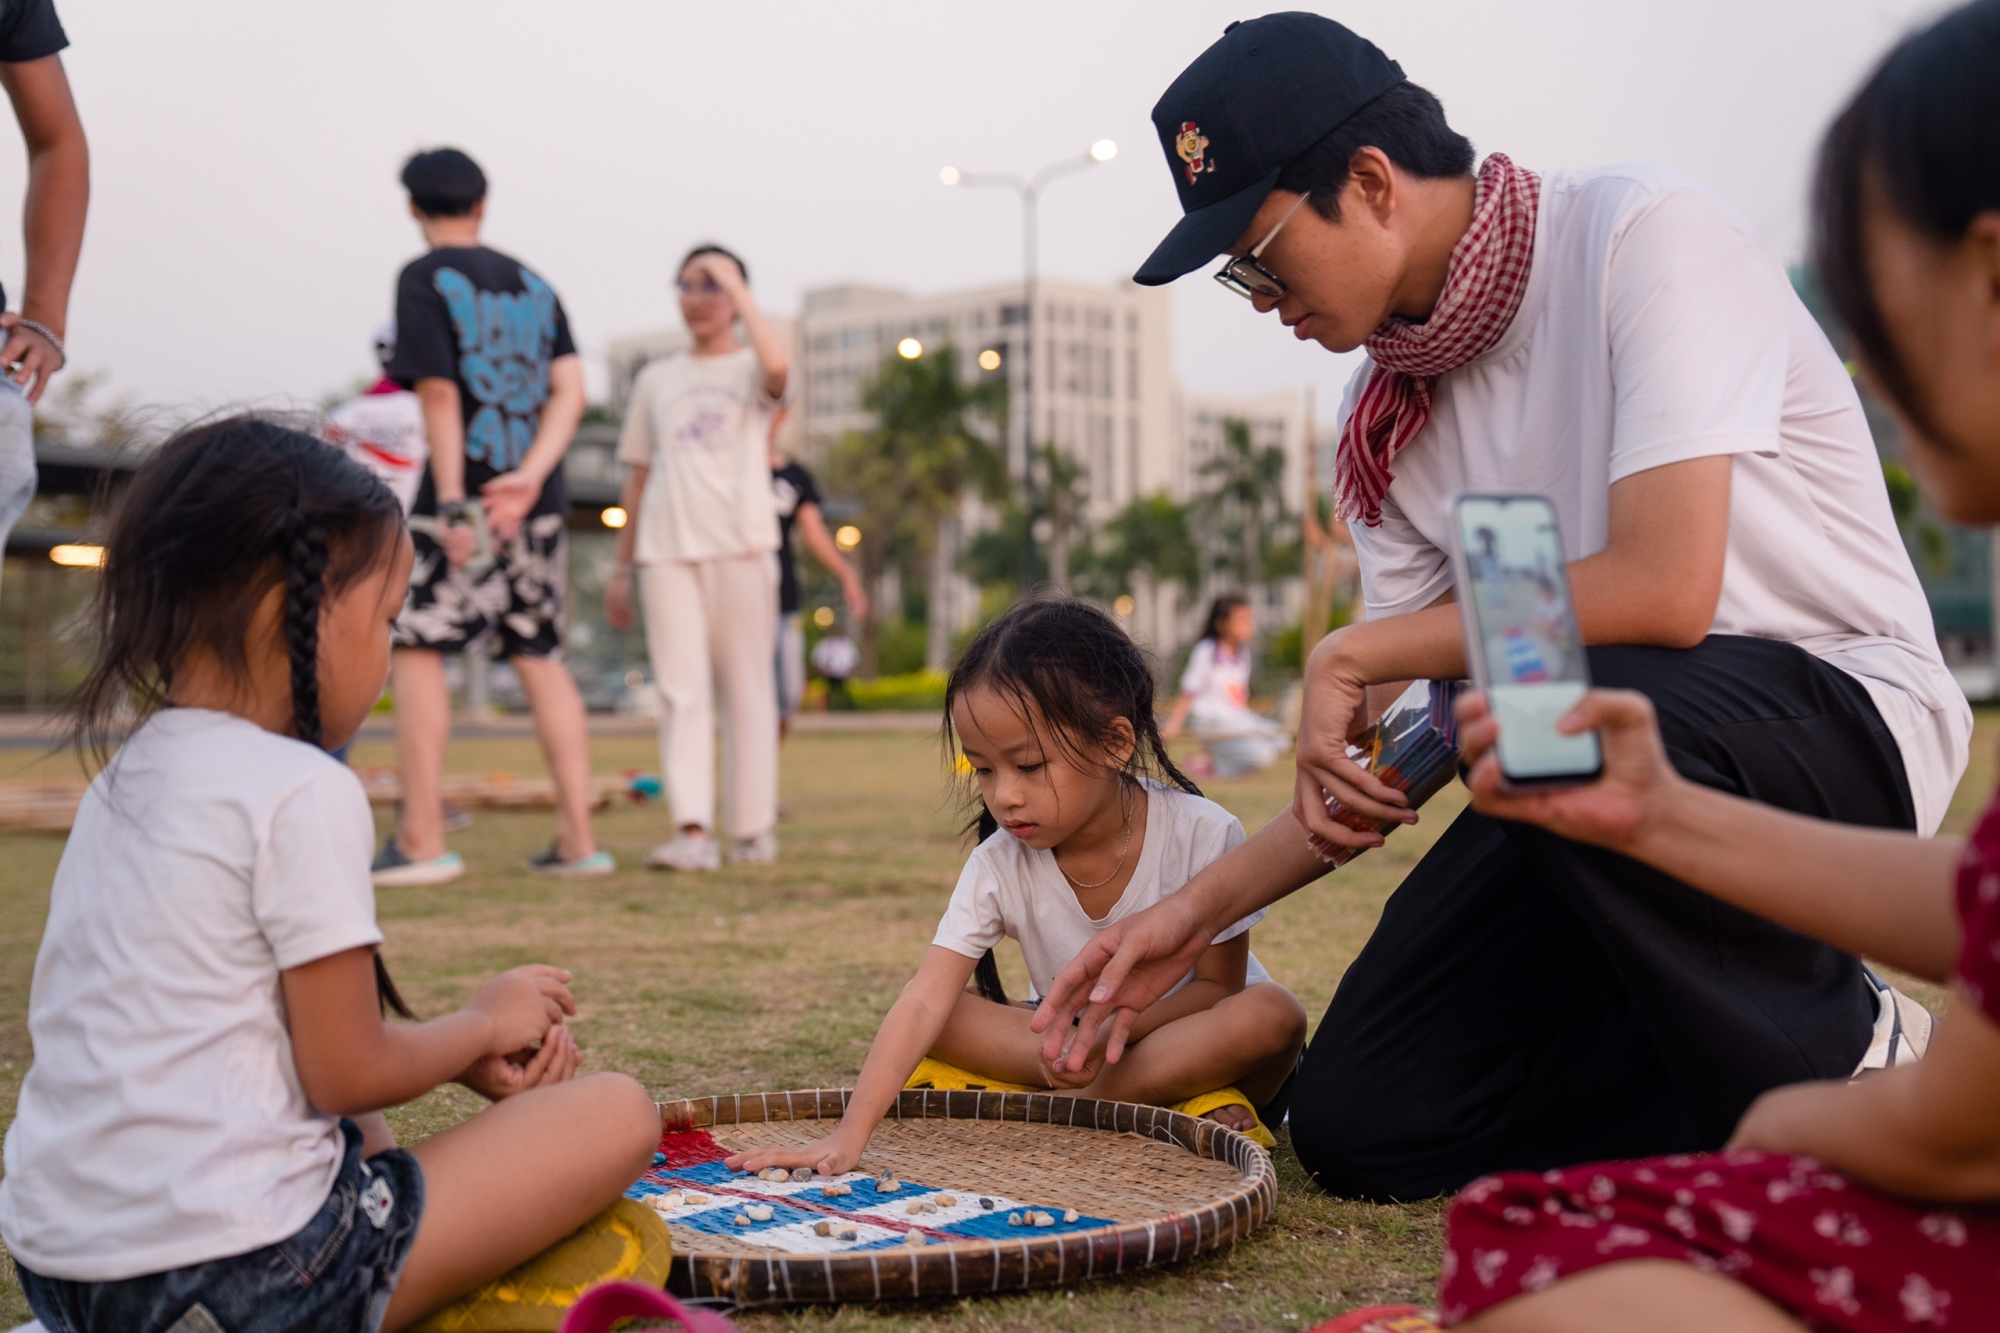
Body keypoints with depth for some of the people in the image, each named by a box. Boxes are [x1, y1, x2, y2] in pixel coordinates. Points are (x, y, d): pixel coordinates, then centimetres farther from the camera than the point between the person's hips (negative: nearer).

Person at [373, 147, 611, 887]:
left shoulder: (425, 279, -3)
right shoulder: (532, 283, 15)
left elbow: (439, 393, -12)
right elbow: (570, 389, 4)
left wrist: (451, 504, -15)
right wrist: (530, 476, -8)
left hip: (463, 493, -6)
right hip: (539, 502, 6)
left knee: (417, 647, 0)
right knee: (541, 657, 10)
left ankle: (421, 841, -3)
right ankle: (578, 840, 10)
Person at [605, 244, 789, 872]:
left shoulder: (751, 370, 7)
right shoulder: (655, 380, 19)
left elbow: (778, 366, -20)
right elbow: (637, 476, 20)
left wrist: (735, 285, -10)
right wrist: (621, 568, 16)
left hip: (741, 544, -3)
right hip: (666, 549, 3)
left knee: (747, 687, 0)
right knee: (681, 690, -7)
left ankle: (754, 828, 6)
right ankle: (692, 831, -13)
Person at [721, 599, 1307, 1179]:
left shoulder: (1202, 836, -21)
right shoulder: (999, 865, -14)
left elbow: (1217, 985, -13)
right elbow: (924, 1001, -23)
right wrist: (850, 1135, -34)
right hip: (1075, 1037, 3)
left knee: (1270, 1012, -35)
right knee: (951, 1016, -20)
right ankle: (1181, 1104, -23)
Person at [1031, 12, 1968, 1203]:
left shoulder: (1643, 235, -17)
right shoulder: (1390, 412, 4)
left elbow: (1663, 593, -29)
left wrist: (1355, 654, -19)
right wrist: (1198, 911, 0)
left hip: (1841, 713, -6)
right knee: (1362, 1130, -5)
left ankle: (1850, 1059, -12)